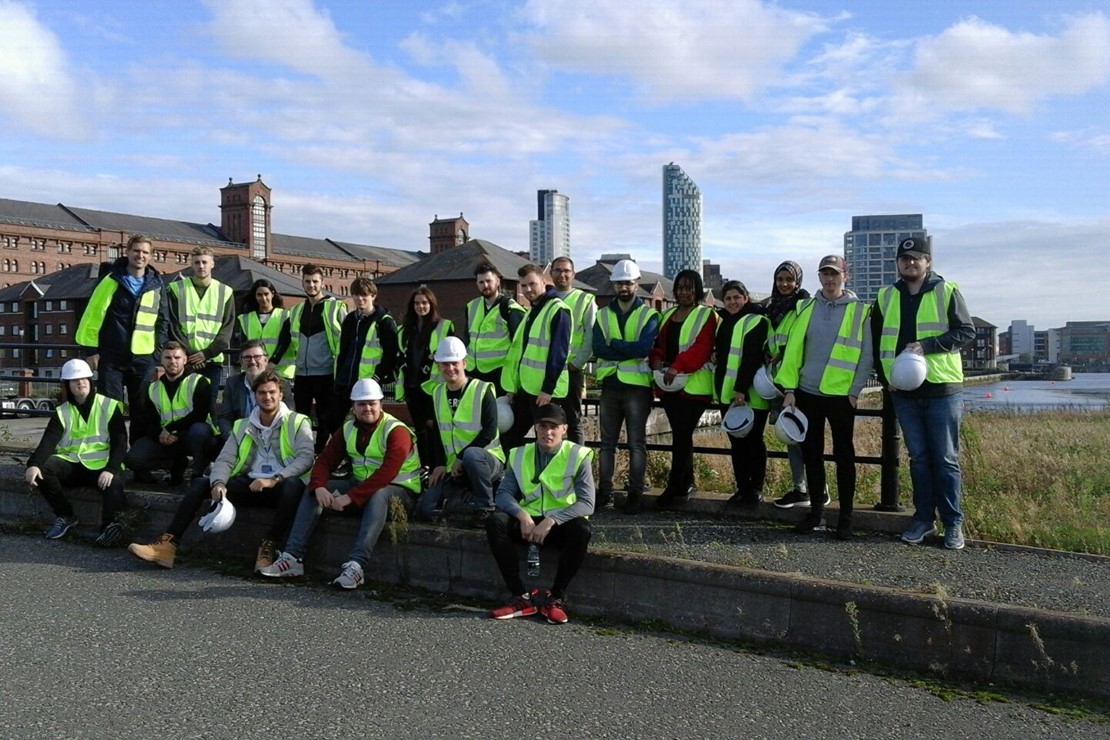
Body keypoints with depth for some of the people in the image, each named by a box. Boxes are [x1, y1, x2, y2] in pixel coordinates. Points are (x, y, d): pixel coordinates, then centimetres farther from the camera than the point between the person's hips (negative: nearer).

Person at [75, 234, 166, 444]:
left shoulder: (157, 285, 7)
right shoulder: (111, 280, -2)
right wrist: (92, 350, -4)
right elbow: (93, 315, -3)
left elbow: (161, 321, 14)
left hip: (144, 358, 2)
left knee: (143, 411, 5)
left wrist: (159, 351, 6)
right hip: (111, 356, -2)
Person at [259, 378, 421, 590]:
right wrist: (319, 487, -22)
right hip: (361, 484, 7)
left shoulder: (396, 431, -16)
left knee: (378, 496, -41)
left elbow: (387, 473, -28)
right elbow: (325, 461, 1)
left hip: (398, 490, -7)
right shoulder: (347, 430, 6)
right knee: (312, 491, -8)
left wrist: (350, 497, -34)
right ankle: (292, 557, -17)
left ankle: (356, 566, -49)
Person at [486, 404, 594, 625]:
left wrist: (551, 520, -27)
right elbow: (503, 493, -1)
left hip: (562, 523, -3)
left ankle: (556, 598, -18)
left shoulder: (577, 456, -5)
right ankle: (521, 597, -21)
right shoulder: (521, 455, 6)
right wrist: (522, 515, -22)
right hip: (529, 520, 3)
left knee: (581, 530, -36)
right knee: (496, 522, -25)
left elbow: (586, 503, -14)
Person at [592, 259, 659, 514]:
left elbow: (644, 348, -18)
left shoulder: (649, 315, -1)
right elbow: (598, 349, -7)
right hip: (610, 385, 4)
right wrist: (631, 350, -14)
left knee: (637, 443, 2)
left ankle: (635, 493, 7)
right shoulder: (603, 315, 9)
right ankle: (604, 491, 15)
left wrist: (614, 343, -9)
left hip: (637, 386, -4)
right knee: (607, 442, 8)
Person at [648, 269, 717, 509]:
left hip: (694, 386, -6)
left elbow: (702, 347, -15)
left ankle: (676, 488, -4)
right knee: (682, 435, 11)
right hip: (669, 385, 6)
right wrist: (657, 361, -6)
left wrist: (677, 367, -26)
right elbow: (659, 344, 16)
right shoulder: (668, 315, 19)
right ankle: (686, 484, 20)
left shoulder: (707, 315, -2)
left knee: (681, 435, -9)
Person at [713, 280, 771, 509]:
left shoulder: (756, 321, -9)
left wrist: (741, 390, -22)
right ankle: (742, 488, 17)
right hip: (727, 393, 7)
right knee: (736, 442, 10)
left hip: (750, 395, -7)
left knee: (753, 441, 2)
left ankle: (756, 490, 12)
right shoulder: (723, 321, 16)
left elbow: (751, 359, -17)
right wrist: (715, 354, 7)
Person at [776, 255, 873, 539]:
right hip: (807, 393, 3)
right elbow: (793, 350, 4)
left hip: (841, 395, -3)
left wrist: (854, 391, -8)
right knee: (811, 453, 9)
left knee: (844, 455, 4)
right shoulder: (806, 308, 6)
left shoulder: (858, 311, -2)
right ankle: (816, 511, 21)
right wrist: (789, 390, -1)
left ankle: (846, 516, 13)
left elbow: (866, 356, -3)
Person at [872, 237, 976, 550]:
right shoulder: (886, 296, 10)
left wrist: (926, 345, -17)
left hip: (942, 388, -3)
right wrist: (885, 376, 5)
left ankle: (953, 522, 10)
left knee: (946, 459, 1)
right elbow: (877, 340, 16)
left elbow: (966, 331, -6)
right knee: (918, 457, 10)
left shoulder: (947, 291, -1)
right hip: (904, 391, 4)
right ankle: (923, 518, 19)